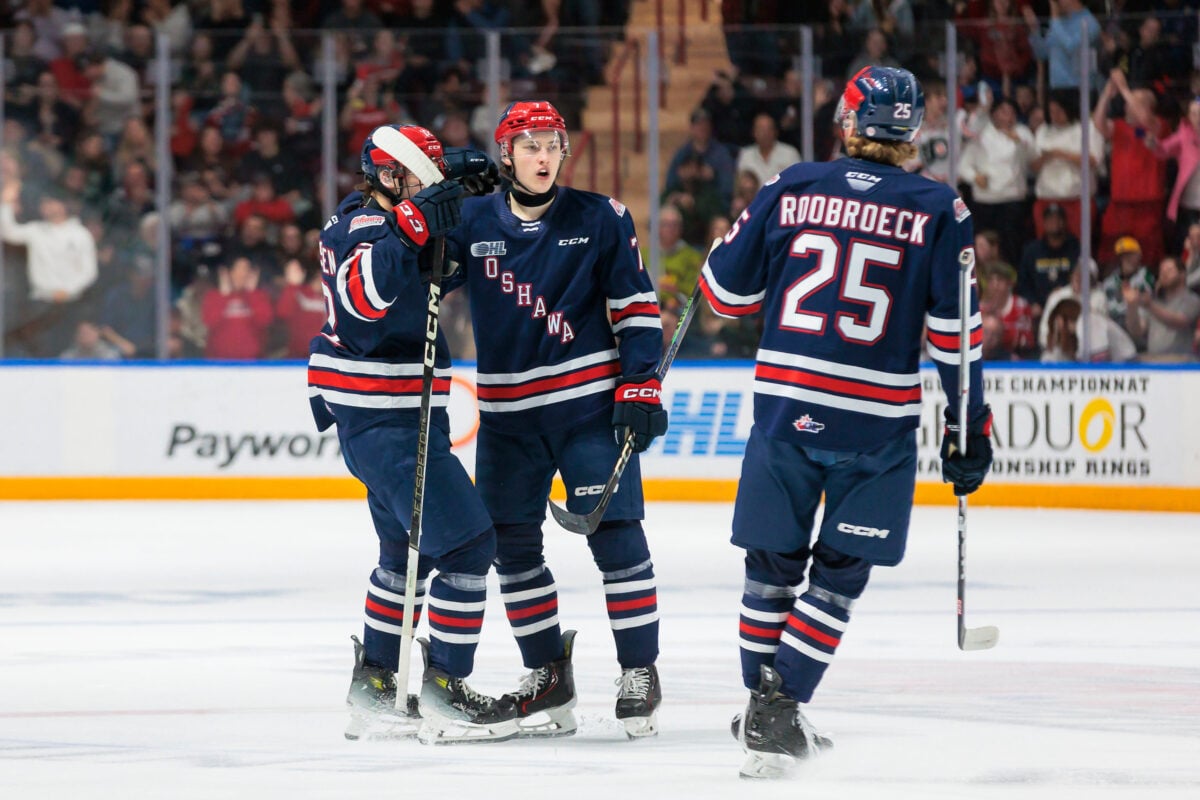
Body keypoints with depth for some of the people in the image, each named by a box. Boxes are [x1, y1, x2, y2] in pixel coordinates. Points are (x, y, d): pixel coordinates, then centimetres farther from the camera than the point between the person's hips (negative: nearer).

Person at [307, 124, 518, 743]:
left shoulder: (356, 222, 14)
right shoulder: (368, 227, -17)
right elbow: (363, 293, -39)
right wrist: (412, 227, -44)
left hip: (371, 418, 11)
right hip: (389, 421, -11)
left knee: (409, 548, 21)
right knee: (467, 542, -10)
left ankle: (373, 688, 25)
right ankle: (444, 694, -8)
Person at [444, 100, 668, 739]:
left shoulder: (600, 219, -1)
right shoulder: (471, 224, 3)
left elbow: (636, 307, 1)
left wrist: (640, 386, -7)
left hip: (590, 401, -3)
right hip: (507, 414, 3)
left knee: (615, 533, -7)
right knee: (512, 543, 5)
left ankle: (639, 673, 1)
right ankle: (548, 678, 17)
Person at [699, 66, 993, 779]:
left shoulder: (791, 190, 3)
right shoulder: (938, 211, -2)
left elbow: (729, 288, 9)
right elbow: (954, 331, -3)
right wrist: (970, 428, 4)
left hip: (785, 406, 2)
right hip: (878, 419, -2)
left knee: (773, 565, 14)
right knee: (840, 574, 6)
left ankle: (767, 711, 21)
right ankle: (777, 706, -6)